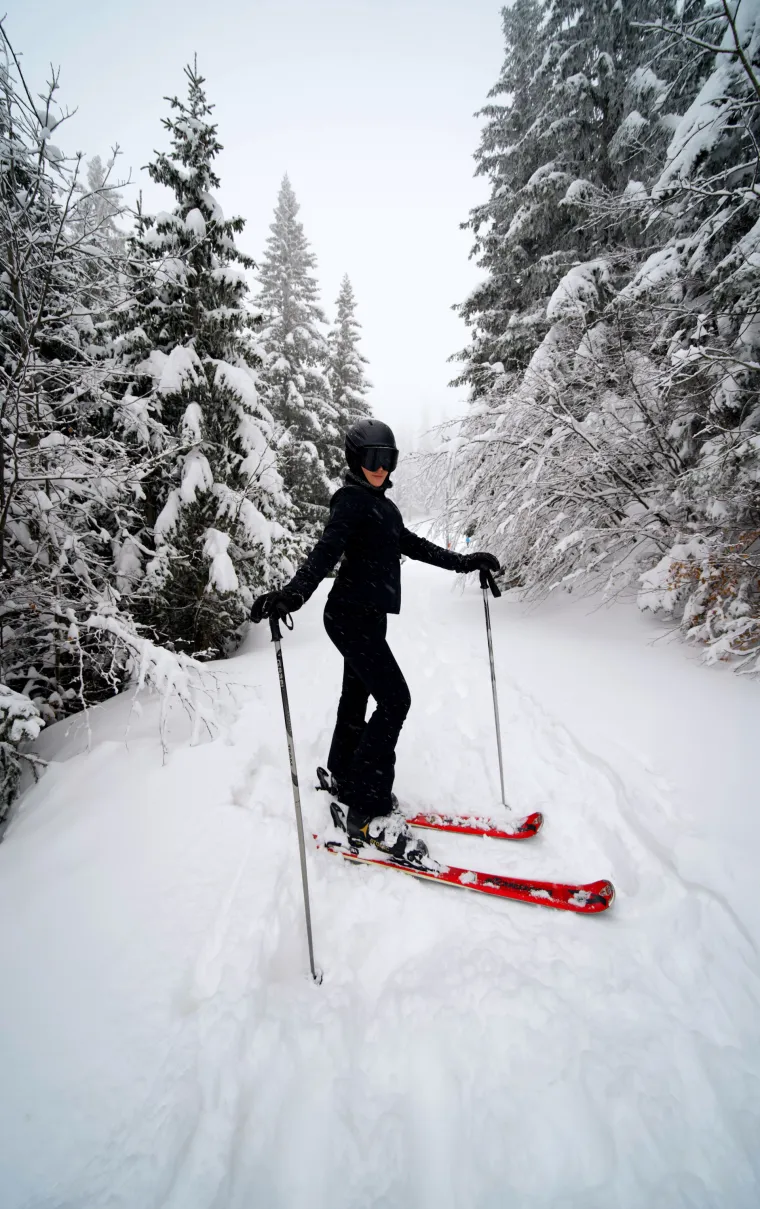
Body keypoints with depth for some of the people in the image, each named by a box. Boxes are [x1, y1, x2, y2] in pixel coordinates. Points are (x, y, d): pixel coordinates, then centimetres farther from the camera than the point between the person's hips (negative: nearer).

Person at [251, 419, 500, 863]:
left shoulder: (382, 505, 19)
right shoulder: (352, 499, -10)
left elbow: (411, 544, 26)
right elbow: (327, 551, -24)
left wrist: (462, 562, 25)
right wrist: (292, 594, -41)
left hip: (368, 616, 9)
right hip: (352, 615, -9)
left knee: (357, 697, 16)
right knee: (395, 700, -14)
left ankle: (345, 779, 32)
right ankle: (368, 812, -9)